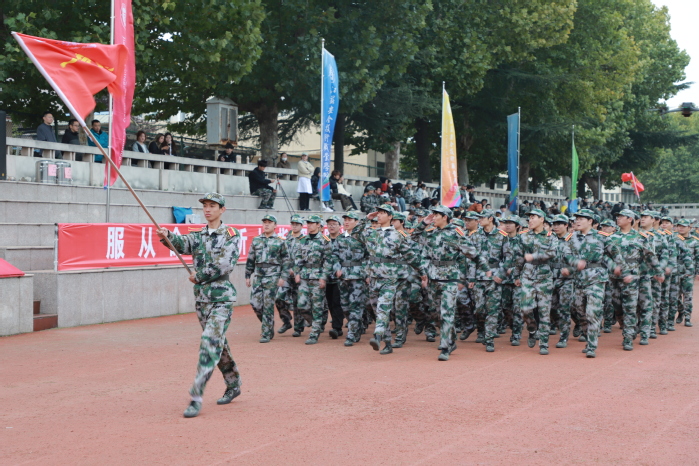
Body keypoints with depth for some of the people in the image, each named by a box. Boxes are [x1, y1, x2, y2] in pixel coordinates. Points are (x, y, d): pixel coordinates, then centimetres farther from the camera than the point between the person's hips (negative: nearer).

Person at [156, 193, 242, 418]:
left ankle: (196, 397, -16)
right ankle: (233, 384, 31)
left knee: (210, 342, -15)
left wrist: (199, 276, -9)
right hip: (201, 297, 6)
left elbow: (226, 265, -16)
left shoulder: (231, 234, -5)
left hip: (222, 297, -6)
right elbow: (183, 244, -10)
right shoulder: (199, 235, 11)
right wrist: (168, 236, -30)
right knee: (218, 343, 15)